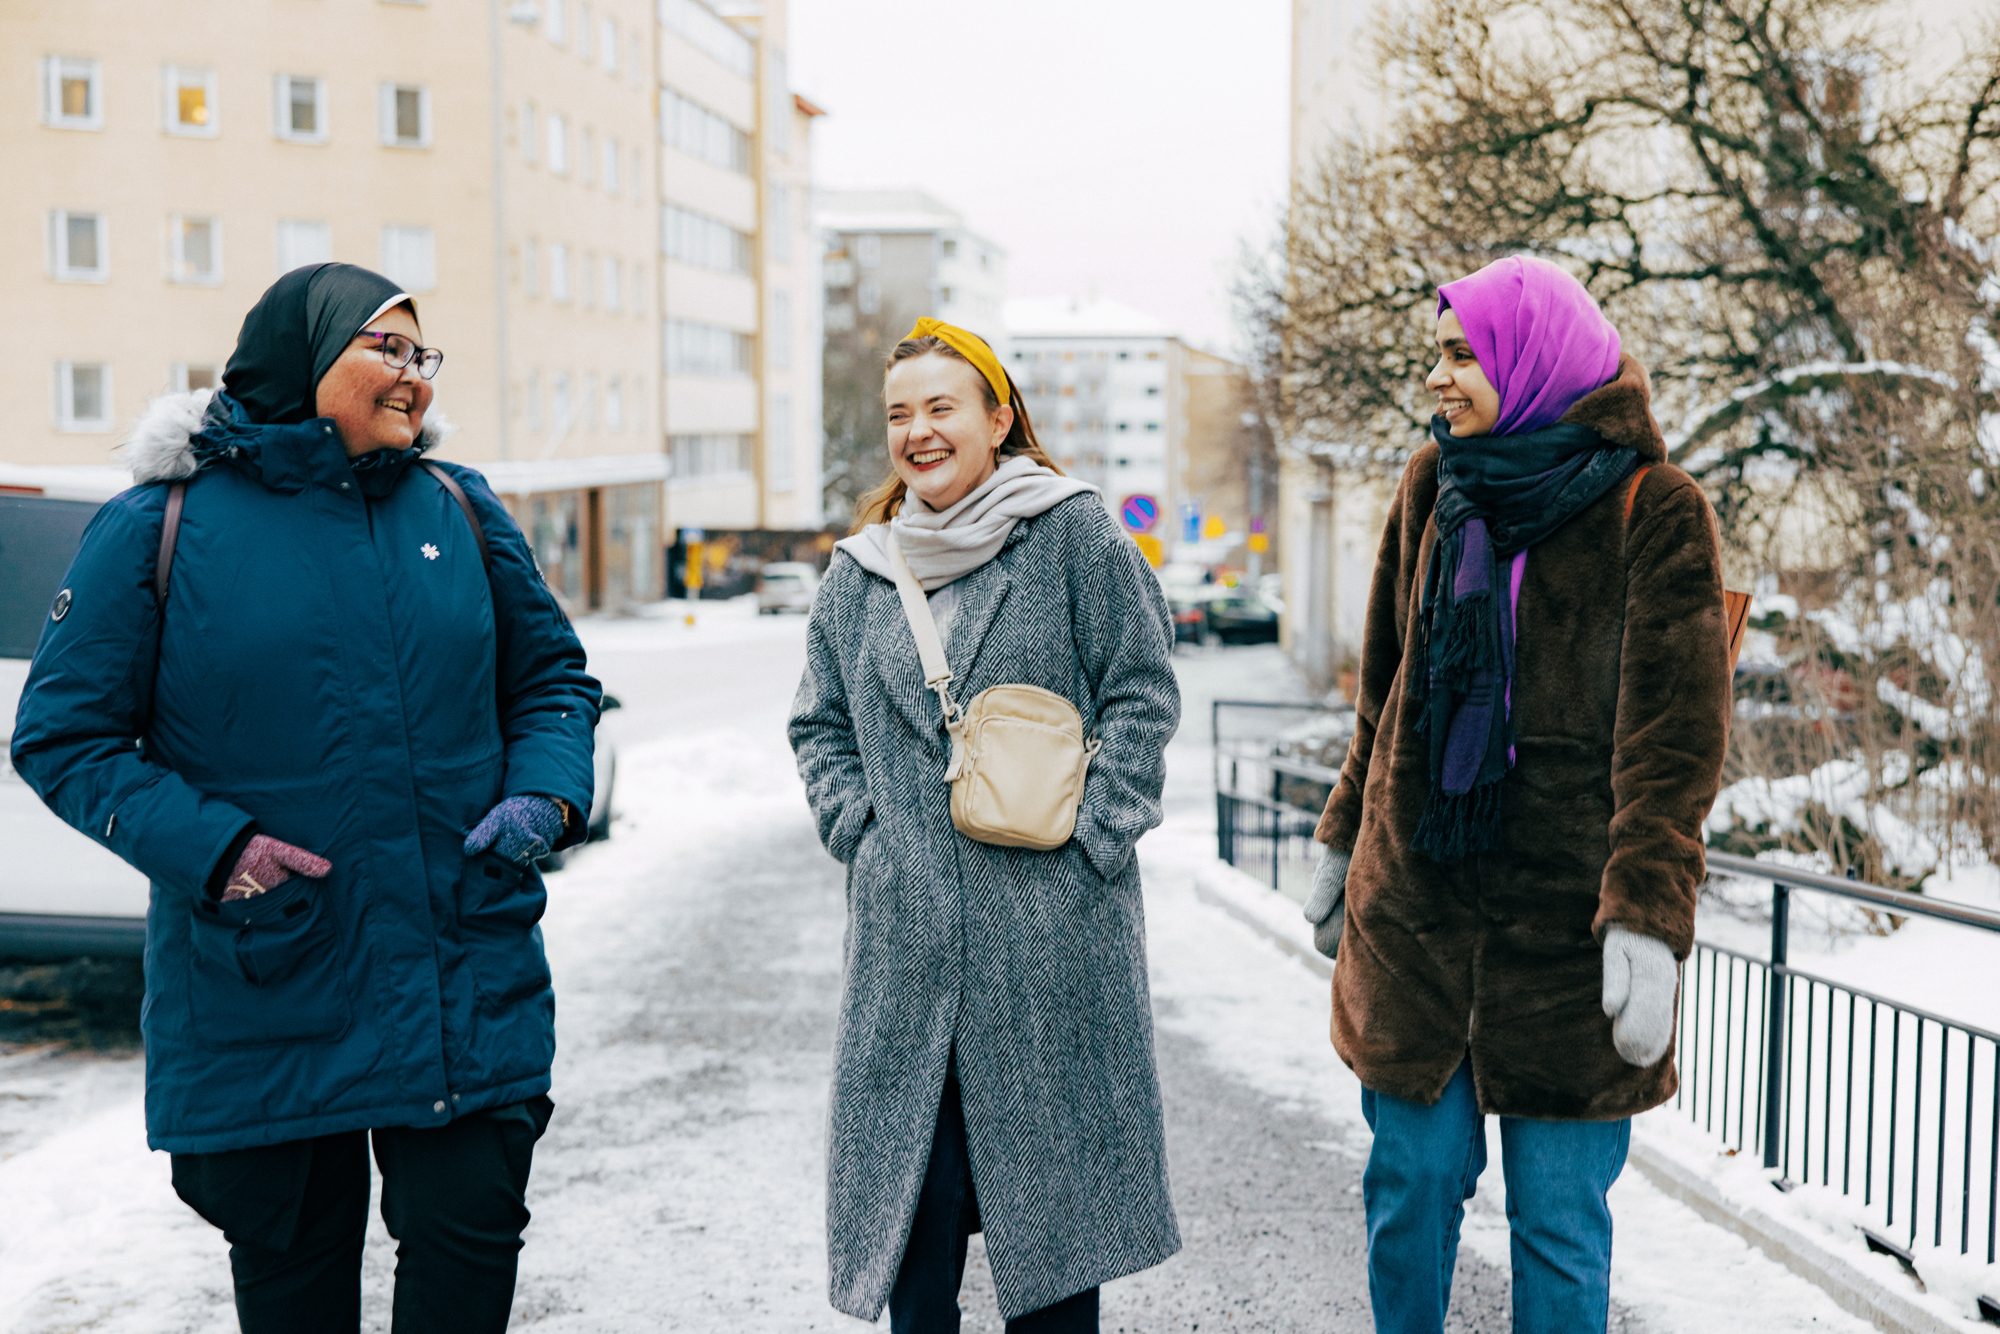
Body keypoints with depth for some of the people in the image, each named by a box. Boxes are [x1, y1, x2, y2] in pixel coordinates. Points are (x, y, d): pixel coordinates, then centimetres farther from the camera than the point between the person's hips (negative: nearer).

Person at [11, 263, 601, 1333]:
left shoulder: (461, 512, 7)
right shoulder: (160, 527, -4)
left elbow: (552, 679, 14)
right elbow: (62, 734, -3)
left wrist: (546, 797, -7)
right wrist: (211, 848, -17)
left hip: (465, 990, 2)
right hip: (260, 997, -2)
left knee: (469, 1246, 4)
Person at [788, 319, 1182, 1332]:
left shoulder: (1074, 535, 0)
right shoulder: (859, 572, 12)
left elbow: (1143, 693, -2)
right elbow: (820, 725, 19)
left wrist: (1091, 833, -9)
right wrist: (859, 830, 4)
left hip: (1053, 929, -3)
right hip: (906, 930, 3)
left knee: (1054, 1170, 7)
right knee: (909, 1175, 6)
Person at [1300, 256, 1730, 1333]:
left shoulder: (1653, 512, -7)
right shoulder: (1434, 485, 8)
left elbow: (1672, 740, -11)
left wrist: (1646, 920, -19)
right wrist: (1344, 841, 18)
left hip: (1565, 922, -4)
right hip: (1412, 904, 4)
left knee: (1559, 1221, 4)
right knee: (1411, 1183, 11)